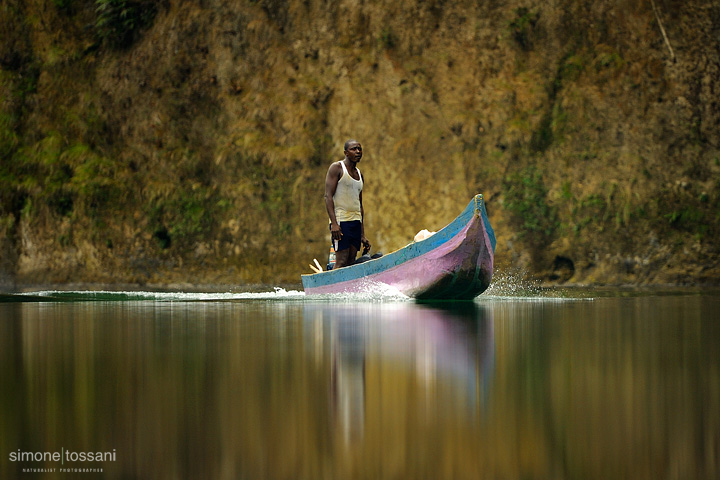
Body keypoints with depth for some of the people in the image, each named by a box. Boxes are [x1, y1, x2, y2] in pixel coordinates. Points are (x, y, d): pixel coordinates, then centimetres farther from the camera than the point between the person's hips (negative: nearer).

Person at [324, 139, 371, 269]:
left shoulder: (359, 174, 21)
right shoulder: (336, 168, -1)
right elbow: (328, 196, -10)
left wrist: (362, 235, 19)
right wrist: (334, 223, -21)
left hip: (356, 221, 7)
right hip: (341, 221, -7)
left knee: (352, 262, 1)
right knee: (342, 262, -14)